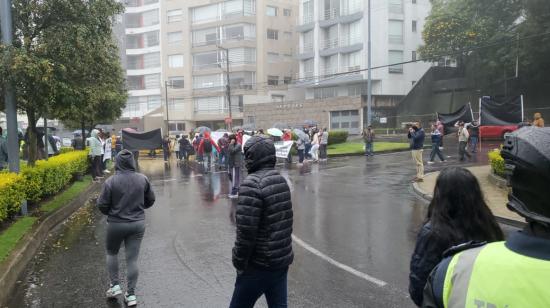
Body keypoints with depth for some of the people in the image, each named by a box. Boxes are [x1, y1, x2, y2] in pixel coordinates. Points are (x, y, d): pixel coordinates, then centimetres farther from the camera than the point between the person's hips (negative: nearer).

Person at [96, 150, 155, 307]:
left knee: (111, 253, 24)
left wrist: (110, 212, 11)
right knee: (132, 259, 8)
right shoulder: (143, 179, -6)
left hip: (116, 224, -2)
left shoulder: (111, 181, -15)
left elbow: (102, 205, -10)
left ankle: (115, 285, 25)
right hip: (138, 224, 2)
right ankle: (131, 294, 14)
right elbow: (150, 200, 5)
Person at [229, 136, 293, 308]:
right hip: (283, 260, 7)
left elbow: (246, 230, -22)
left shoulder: (252, 183, -20)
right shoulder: (281, 180, 5)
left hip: (259, 266, -7)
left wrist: (239, 262, -10)